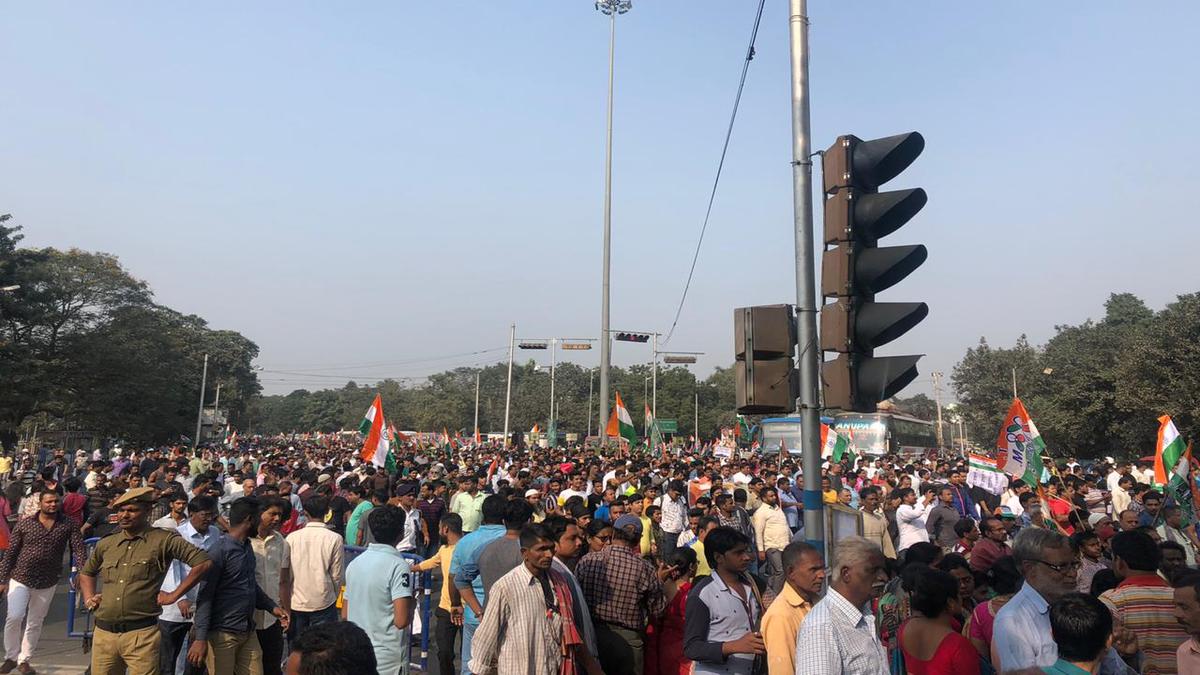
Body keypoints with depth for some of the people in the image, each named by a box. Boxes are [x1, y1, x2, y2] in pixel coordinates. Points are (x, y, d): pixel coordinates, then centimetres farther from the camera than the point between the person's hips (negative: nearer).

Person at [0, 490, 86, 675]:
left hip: (47, 583, 1)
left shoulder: (69, 525, -4)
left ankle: (24, 660, 30)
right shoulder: (24, 524, -4)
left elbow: (78, 549, -7)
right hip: (20, 579, -1)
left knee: (35, 623, 12)